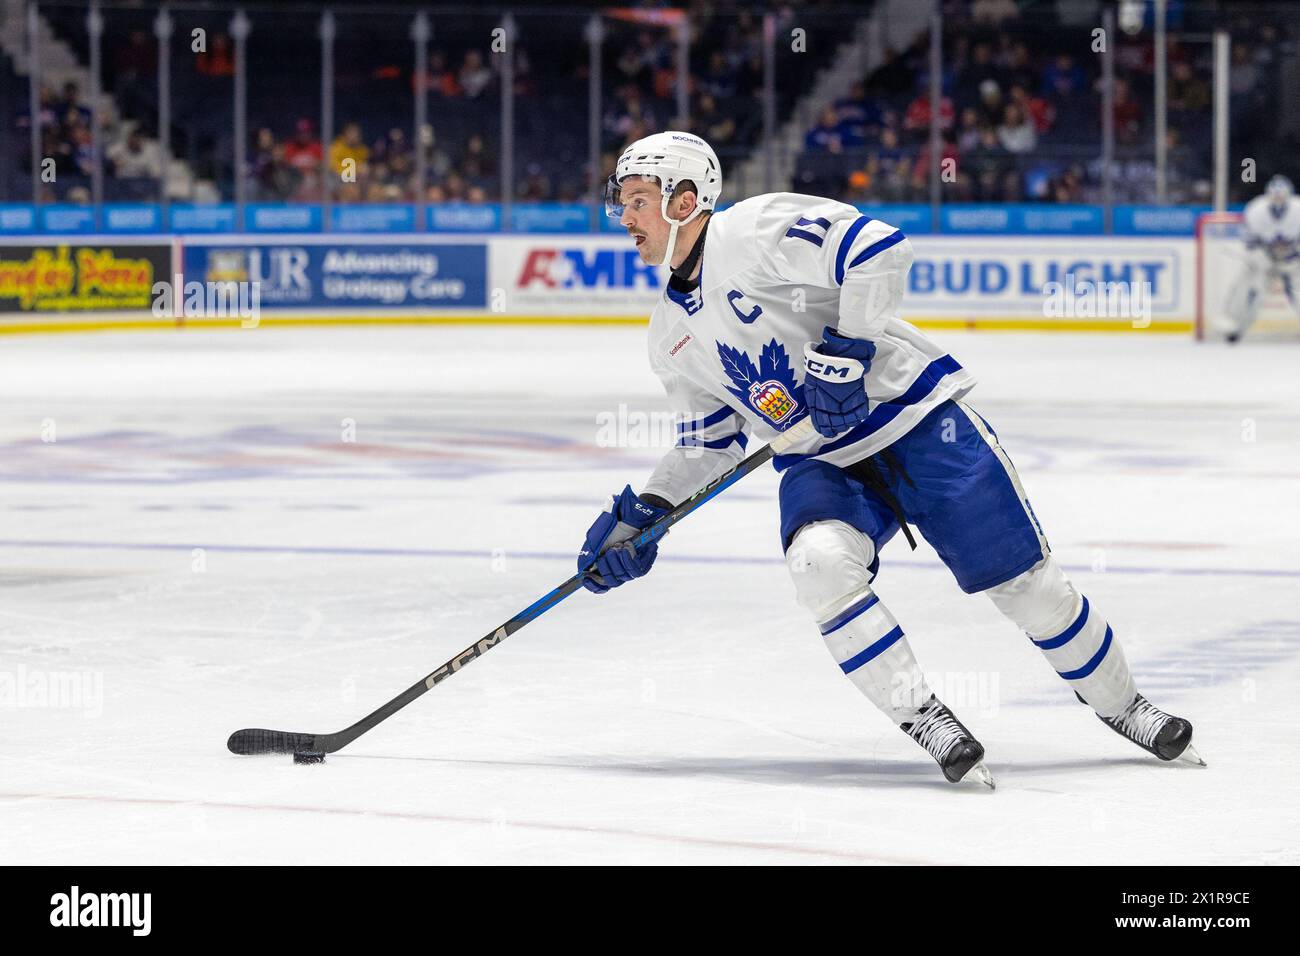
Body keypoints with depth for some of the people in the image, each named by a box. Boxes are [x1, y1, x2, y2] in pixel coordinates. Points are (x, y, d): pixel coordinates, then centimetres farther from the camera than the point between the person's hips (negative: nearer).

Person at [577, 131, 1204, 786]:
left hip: (913, 418, -6)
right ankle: (922, 720, -19)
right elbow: (708, 441, 19)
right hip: (819, 462, 6)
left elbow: (880, 250, -24)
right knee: (820, 561, -28)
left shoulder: (759, 229, -15)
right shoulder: (671, 337, 10)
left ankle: (1120, 704, 19)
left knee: (1022, 578, -4)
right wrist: (642, 514, 7)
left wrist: (845, 350, -26)